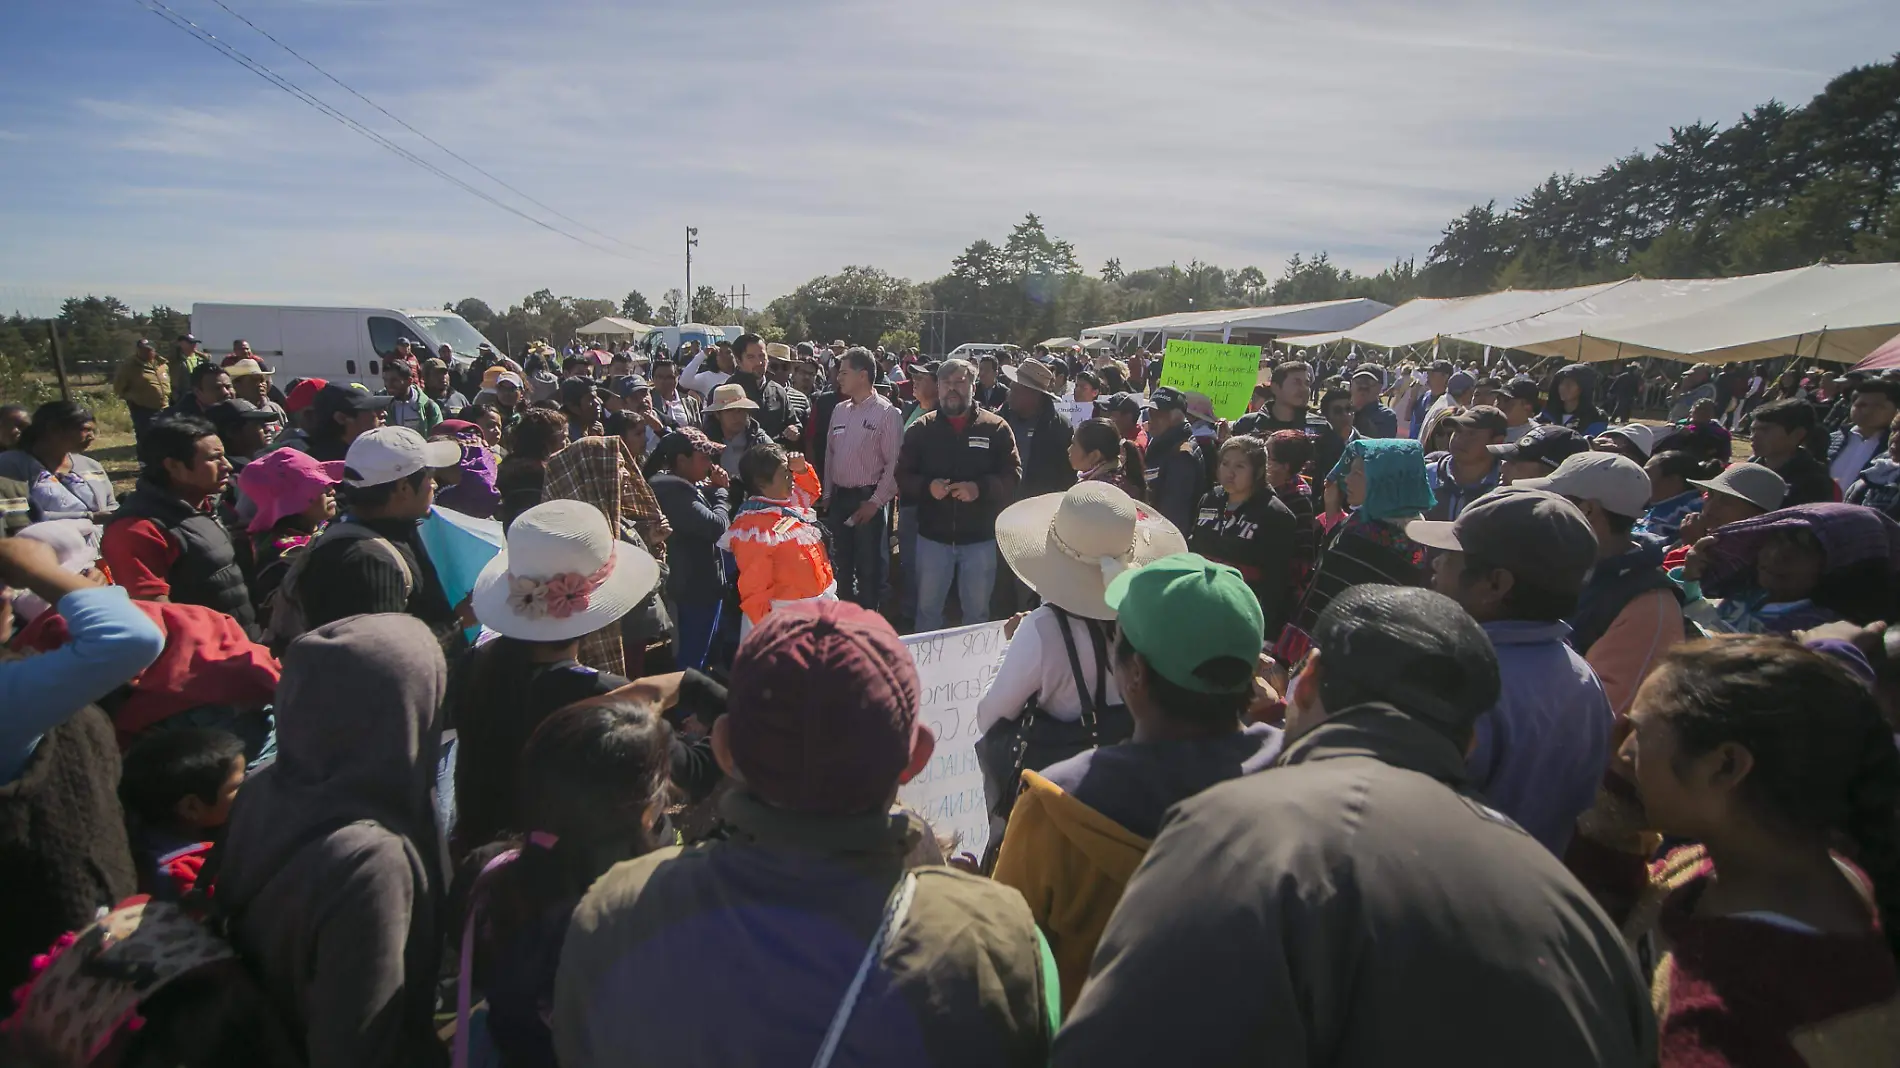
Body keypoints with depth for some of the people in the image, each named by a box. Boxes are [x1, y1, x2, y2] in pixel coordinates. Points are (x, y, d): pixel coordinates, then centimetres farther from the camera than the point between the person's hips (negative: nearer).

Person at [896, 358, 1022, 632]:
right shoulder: (920, 429, 2)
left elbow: (1013, 475, -6)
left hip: (980, 538, -1)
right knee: (928, 608, 14)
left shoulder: (995, 427, -2)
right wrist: (927, 486, -18)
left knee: (977, 611, 13)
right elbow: (902, 475, 2)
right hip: (933, 536, 1)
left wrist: (981, 488, -23)